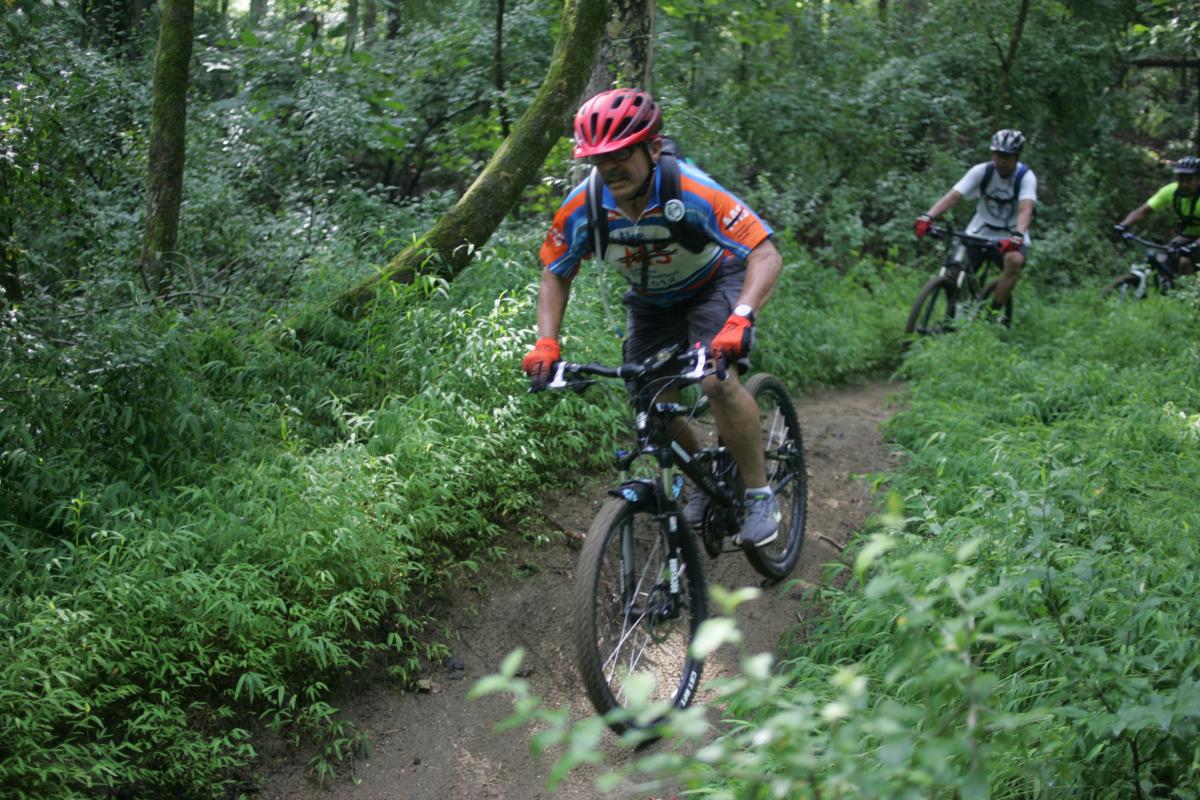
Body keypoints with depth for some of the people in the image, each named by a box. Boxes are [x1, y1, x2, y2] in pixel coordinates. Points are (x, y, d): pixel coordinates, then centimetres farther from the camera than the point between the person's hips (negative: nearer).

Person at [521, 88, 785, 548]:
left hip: (715, 283, -4)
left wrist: (741, 319, -54)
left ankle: (760, 496, -10)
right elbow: (555, 274, -8)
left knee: (717, 380, -27)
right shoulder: (583, 207, -24)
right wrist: (546, 343, -23)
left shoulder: (690, 192, -35)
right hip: (652, 300, 5)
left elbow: (766, 255, -38)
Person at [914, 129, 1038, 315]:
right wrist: (927, 216, -40)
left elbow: (1025, 210, -30)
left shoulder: (1026, 177, -15)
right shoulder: (982, 171, -11)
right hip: (979, 233, 2)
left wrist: (1017, 236, -51)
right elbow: (953, 196, -23)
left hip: (1010, 237, -2)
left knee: (1014, 261, -33)